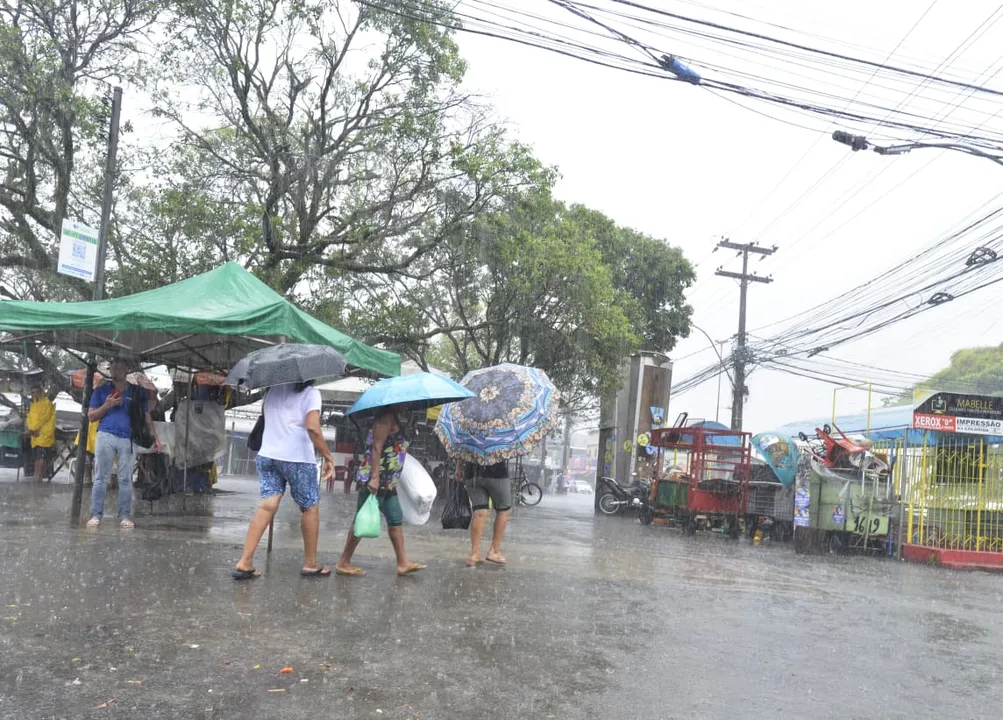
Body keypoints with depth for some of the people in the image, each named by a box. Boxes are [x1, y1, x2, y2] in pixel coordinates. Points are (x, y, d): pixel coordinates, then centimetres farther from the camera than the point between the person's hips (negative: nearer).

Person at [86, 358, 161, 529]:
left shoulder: (137, 392, 14)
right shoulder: (101, 391, 12)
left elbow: (146, 417, 13)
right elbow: (91, 416, 10)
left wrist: (155, 438, 4)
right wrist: (107, 405, -7)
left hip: (128, 440, 0)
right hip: (105, 437, 0)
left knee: (125, 479, 0)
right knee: (101, 477, -2)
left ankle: (125, 516, 2)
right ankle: (96, 514, 2)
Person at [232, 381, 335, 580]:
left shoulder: (273, 388, 10)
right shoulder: (311, 393, -9)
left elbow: (264, 412, 24)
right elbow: (312, 427, -22)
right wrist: (328, 457, -16)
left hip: (266, 455, 5)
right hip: (298, 458, -5)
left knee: (268, 504, 2)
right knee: (310, 508, 10)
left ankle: (245, 562, -9)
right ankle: (310, 564, 18)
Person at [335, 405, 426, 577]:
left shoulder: (397, 421, 17)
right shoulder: (387, 417, -13)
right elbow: (376, 448, -21)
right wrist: (374, 478, -26)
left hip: (388, 483, 10)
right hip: (373, 480, -10)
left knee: (396, 519, 10)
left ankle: (403, 563, 15)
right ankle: (343, 563, 6)